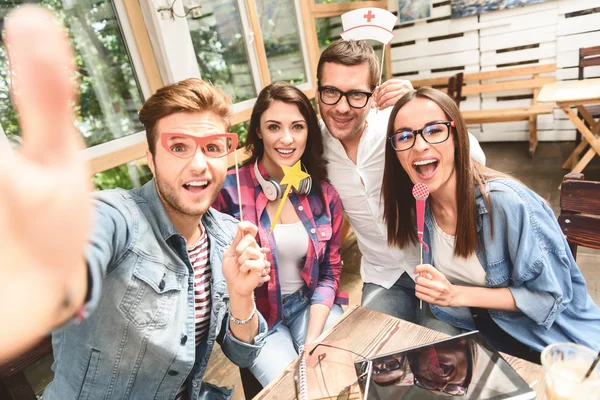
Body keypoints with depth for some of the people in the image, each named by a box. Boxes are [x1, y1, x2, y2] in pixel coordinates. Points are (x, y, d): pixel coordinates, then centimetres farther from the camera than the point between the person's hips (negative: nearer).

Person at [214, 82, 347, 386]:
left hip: (311, 304, 3)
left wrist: (312, 340, -10)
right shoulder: (229, 190, -17)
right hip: (254, 315, -2)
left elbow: (330, 272, -1)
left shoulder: (324, 193, -5)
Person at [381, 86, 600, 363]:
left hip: (551, 338, -4)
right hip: (484, 330, 5)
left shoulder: (506, 202, -29)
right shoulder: (419, 204, -10)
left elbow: (551, 296, -20)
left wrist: (456, 295, -27)